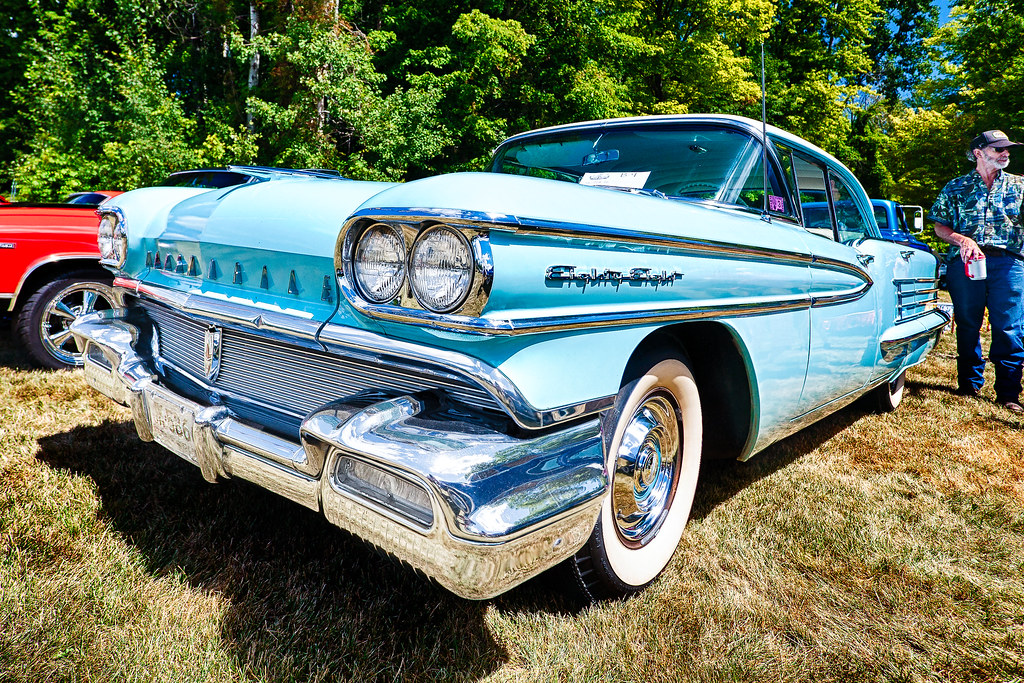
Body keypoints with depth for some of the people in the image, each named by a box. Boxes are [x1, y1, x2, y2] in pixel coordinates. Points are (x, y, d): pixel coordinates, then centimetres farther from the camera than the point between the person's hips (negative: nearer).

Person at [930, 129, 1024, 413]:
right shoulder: (955, 187, 11)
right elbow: (939, 227, 7)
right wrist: (962, 240, -10)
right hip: (965, 261, 0)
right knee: (967, 326, 5)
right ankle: (969, 385, 17)